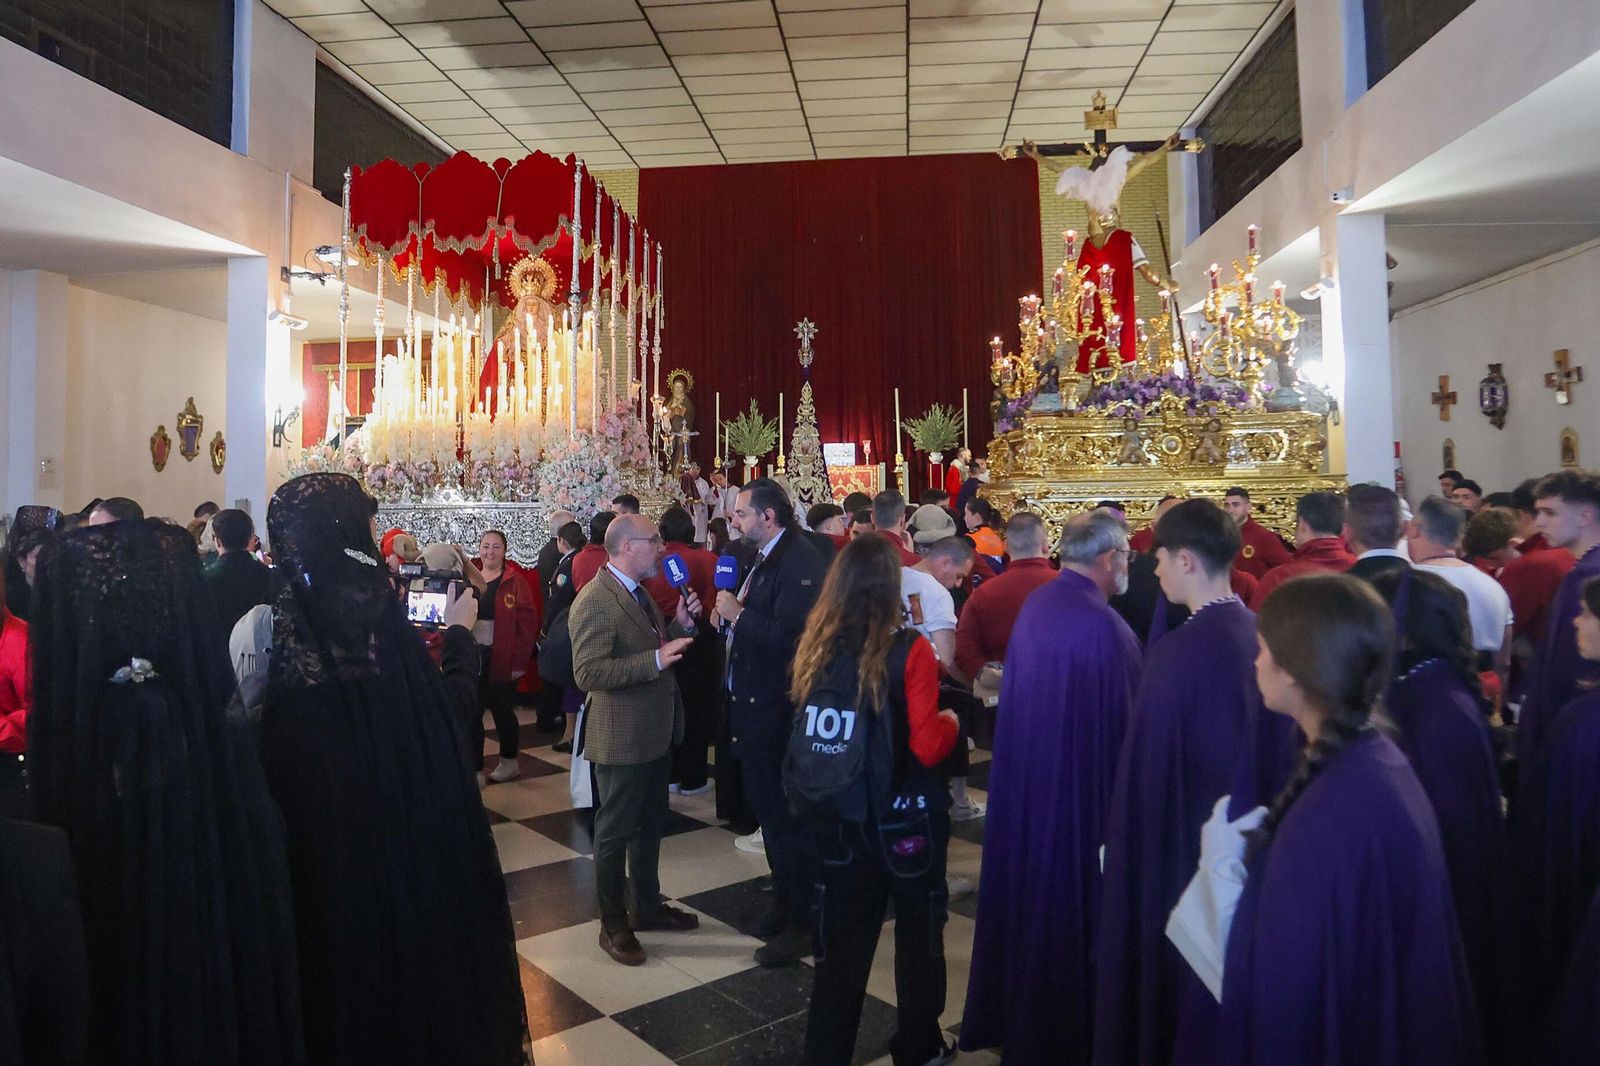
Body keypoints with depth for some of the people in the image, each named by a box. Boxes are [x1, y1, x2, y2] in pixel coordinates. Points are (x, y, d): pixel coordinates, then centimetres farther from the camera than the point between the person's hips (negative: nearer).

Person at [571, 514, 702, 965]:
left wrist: (681, 624, -1)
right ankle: (613, 925, 24)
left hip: (656, 733, 9)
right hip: (622, 739, -9)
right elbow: (589, 673, -29)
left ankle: (648, 905, 38)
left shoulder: (638, 593, 9)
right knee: (616, 832, 8)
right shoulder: (595, 602, -22)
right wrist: (656, 659, -34)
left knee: (650, 826, 22)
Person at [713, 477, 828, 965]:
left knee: (786, 815, 2)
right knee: (766, 807, 21)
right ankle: (785, 901, 38)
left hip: (778, 710, -10)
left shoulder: (801, 562, -20)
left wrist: (738, 614, -19)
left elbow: (788, 636, -29)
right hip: (751, 703, 10)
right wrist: (726, 618, -1)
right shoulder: (760, 560, 10)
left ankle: (801, 922, 18)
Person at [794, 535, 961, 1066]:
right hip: (907, 818, -3)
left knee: (841, 944, 15)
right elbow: (928, 746, -20)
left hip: (841, 817, 4)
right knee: (919, 935, 20)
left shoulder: (816, 650, -5)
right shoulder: (910, 651, -19)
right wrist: (952, 722, -1)